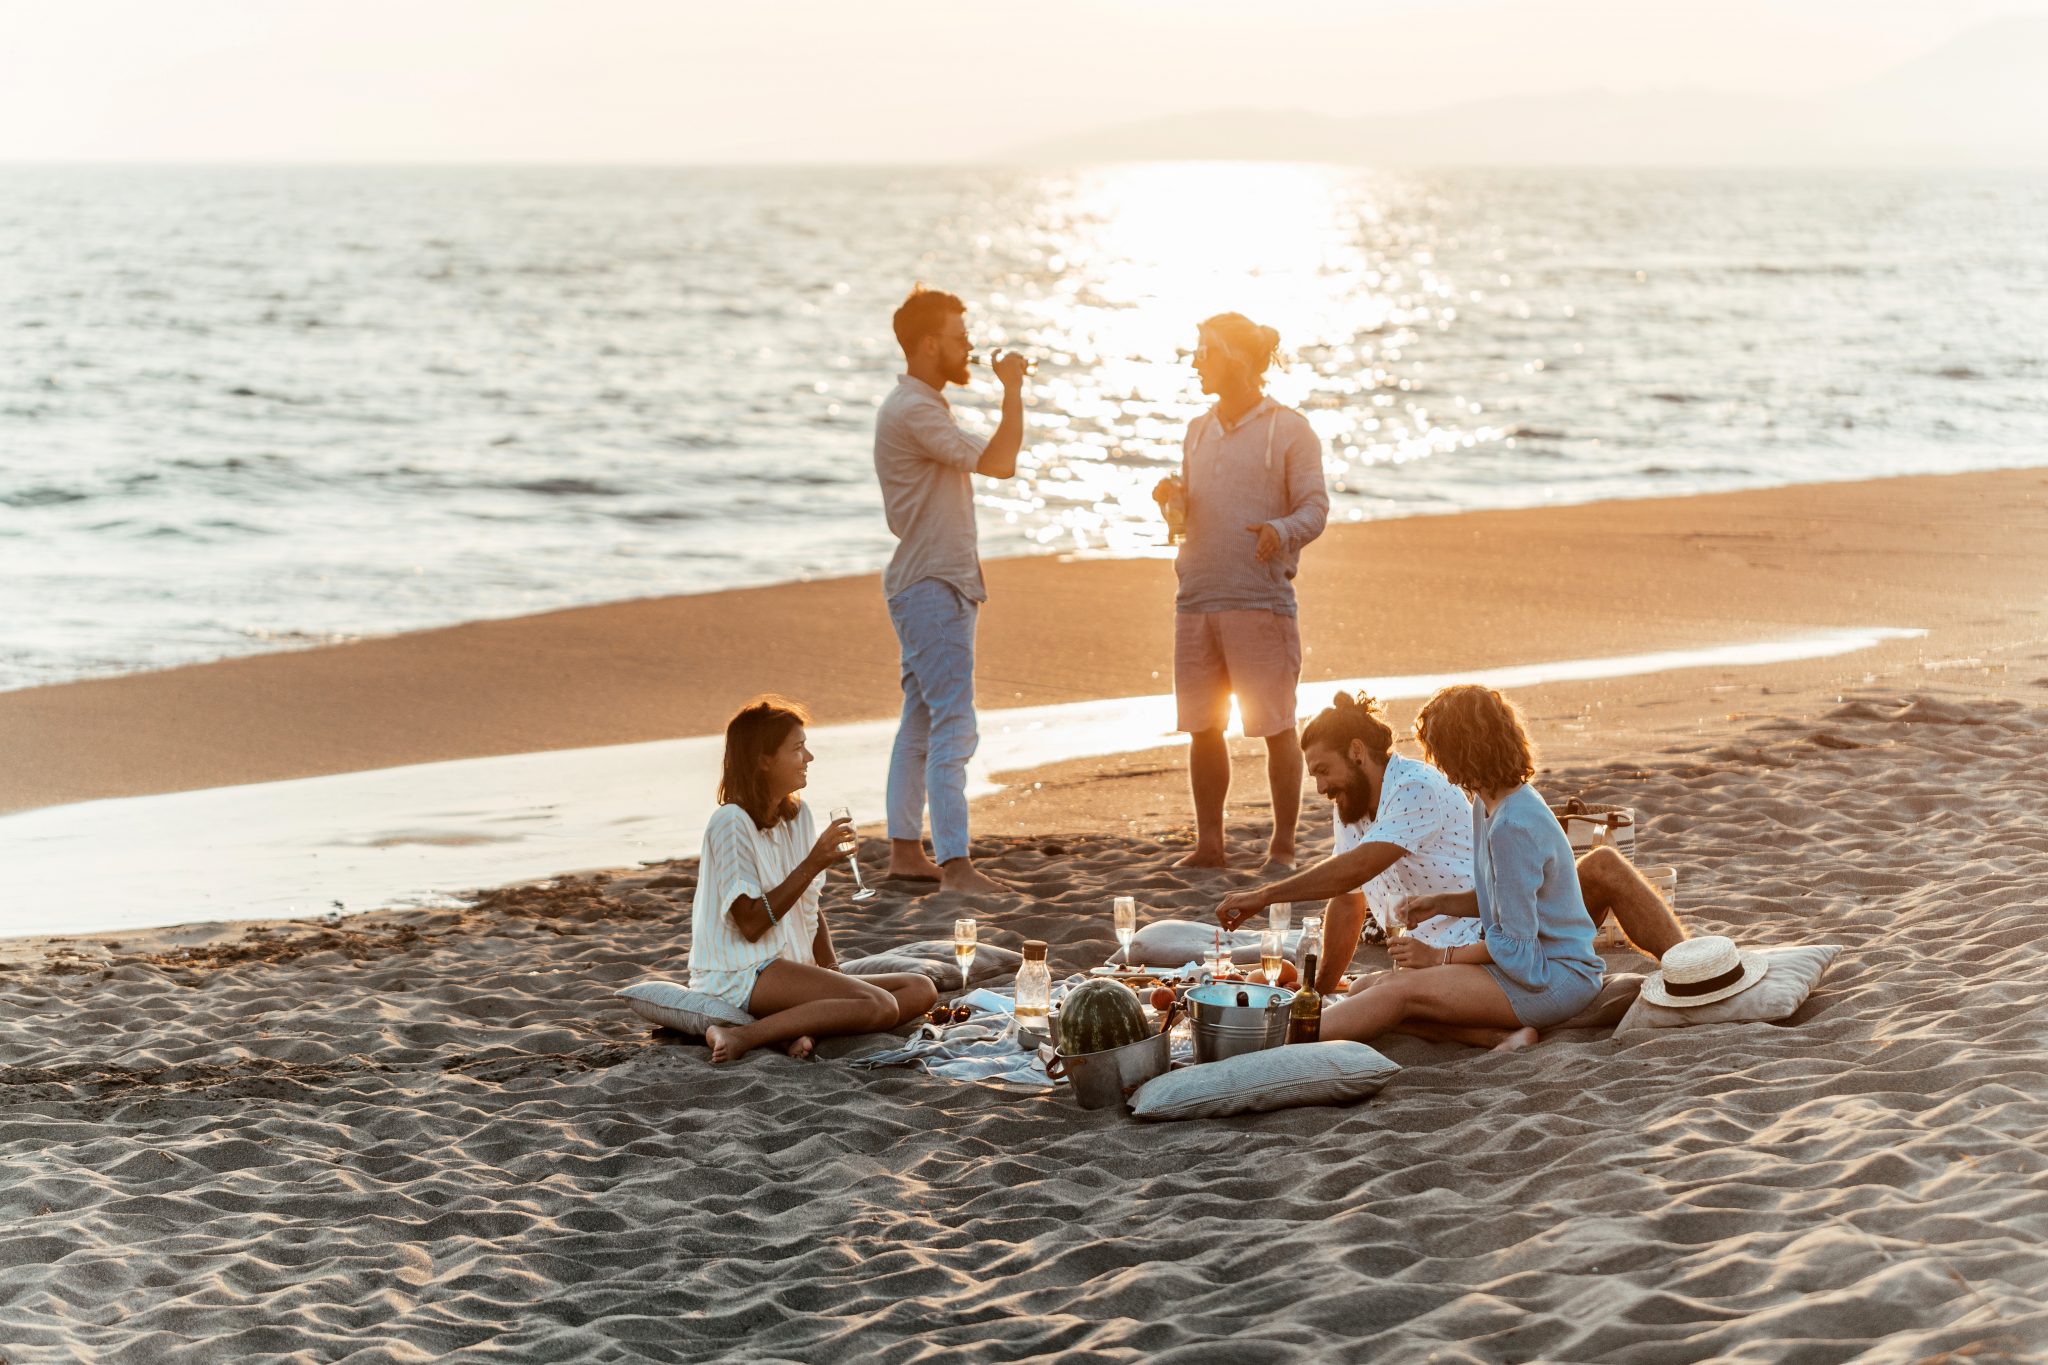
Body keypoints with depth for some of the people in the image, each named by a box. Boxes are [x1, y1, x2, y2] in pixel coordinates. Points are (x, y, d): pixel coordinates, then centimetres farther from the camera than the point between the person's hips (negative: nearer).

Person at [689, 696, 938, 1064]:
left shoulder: (798, 816, 12)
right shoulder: (731, 823, -13)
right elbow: (751, 924, -19)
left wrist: (833, 974, 0)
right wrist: (814, 864, -20)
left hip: (791, 971, 9)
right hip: (740, 975, -9)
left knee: (921, 990, -3)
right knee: (879, 1006, -26)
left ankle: (799, 1028, -18)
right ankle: (743, 1036, -24)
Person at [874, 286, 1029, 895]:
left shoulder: (923, 406, 19)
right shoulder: (913, 410, -17)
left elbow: (993, 461, 28)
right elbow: (996, 462, -25)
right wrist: (1012, 393, -17)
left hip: (939, 584, 11)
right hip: (932, 587, -11)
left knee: (920, 725, 14)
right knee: (953, 727, -15)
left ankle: (905, 850, 20)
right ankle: (955, 865, -18)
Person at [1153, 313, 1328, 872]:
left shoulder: (1289, 429, -1)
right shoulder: (1198, 431, 17)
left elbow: (1315, 508, -5)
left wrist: (1282, 531, -26)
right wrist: (1173, 498, 2)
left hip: (1261, 598, -6)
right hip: (1196, 595, 6)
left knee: (1276, 726, -1)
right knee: (1202, 726, 7)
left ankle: (1283, 847, 7)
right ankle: (1209, 843, 16)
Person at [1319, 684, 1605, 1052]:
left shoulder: (1512, 827, -23)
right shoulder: (1489, 806, 9)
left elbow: (1515, 943, -21)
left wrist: (1439, 956, -10)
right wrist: (1440, 903, 5)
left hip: (1558, 977, -10)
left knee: (1399, 992, -23)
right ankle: (1503, 1035, -20)